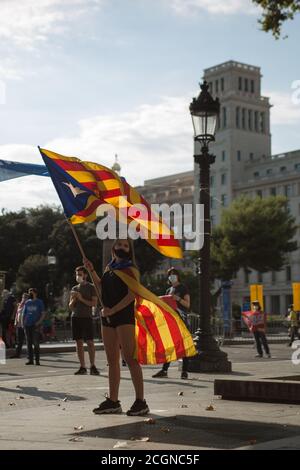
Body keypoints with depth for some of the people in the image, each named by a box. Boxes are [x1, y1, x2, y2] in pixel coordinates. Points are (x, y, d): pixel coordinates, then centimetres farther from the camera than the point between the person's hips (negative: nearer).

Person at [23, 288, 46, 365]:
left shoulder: (39, 302, 2)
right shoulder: (27, 302, 14)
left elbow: (43, 314, -1)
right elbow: (24, 314, 18)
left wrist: (39, 322, -13)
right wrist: (23, 322, 5)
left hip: (35, 325, -4)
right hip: (27, 325, 4)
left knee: (36, 343, -6)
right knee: (29, 343, 5)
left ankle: (37, 360, -3)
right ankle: (30, 360, 11)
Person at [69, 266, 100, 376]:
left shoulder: (91, 287, 3)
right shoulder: (74, 288, 17)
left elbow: (94, 303, -6)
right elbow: (70, 306, 17)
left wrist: (81, 299, -12)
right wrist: (73, 299, -4)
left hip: (87, 317, -4)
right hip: (76, 317, 4)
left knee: (90, 342, -7)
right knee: (79, 342, 2)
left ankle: (92, 366, -2)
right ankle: (82, 367, 5)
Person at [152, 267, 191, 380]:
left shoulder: (183, 288, 2)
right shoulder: (169, 290, 20)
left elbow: (187, 304, -4)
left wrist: (178, 299, -18)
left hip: (182, 319, -6)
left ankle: (184, 371, -7)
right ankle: (164, 370, 5)